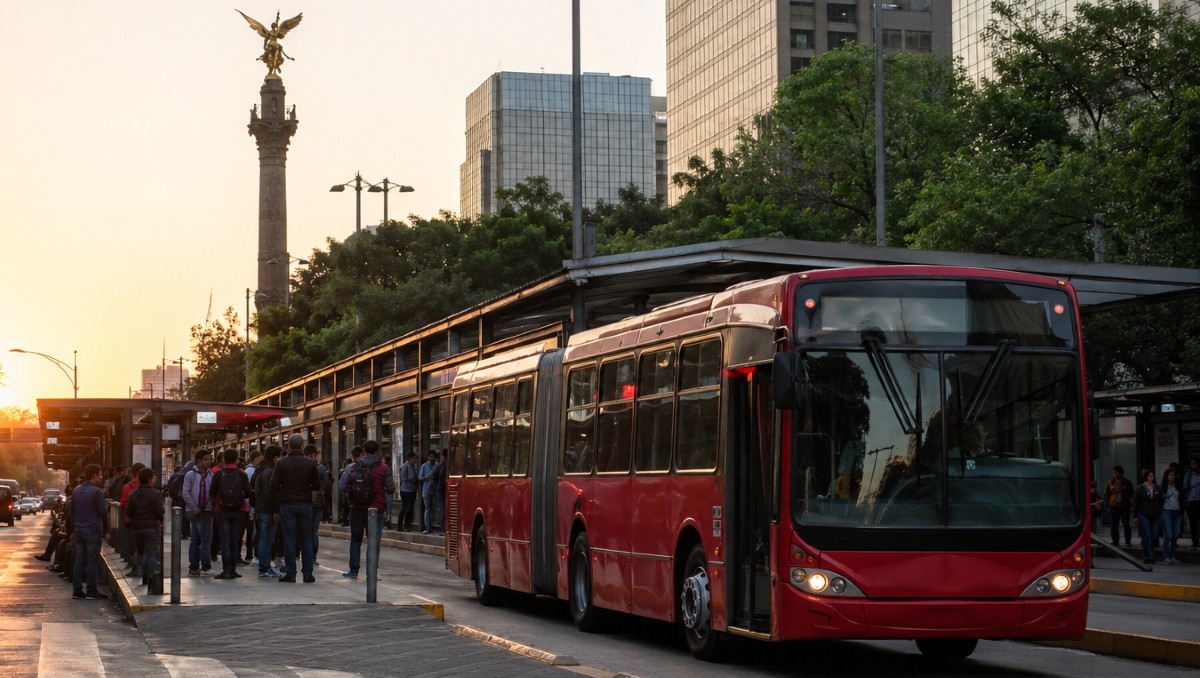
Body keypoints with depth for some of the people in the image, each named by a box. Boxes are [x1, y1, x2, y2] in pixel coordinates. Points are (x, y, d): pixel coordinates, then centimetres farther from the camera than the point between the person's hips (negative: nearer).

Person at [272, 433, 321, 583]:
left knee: (289, 539, 3)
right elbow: (317, 485, 2)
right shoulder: (310, 463, -2)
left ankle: (290, 573, 2)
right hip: (305, 504, 1)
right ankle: (307, 573, 5)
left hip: (287, 505, -1)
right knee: (306, 539, 6)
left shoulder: (281, 463, -4)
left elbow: (274, 486, -4)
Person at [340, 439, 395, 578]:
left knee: (355, 539, 13)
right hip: (375, 509, -2)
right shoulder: (383, 468, -6)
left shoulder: (355, 466, 0)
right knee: (374, 541, 2)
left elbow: (343, 485, -4)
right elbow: (391, 489, -5)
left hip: (357, 508, 2)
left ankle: (353, 570, 15)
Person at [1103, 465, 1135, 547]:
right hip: (1113, 506, 2)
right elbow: (1106, 494, 11)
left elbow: (1132, 494, 8)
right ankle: (1115, 541, 10)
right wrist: (1106, 504, 2)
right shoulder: (1111, 483, 8)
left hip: (1125, 506, -2)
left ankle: (1128, 541, 0)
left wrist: (1132, 505, 0)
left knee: (1126, 524, -5)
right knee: (1114, 525, 3)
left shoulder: (1127, 483, 5)